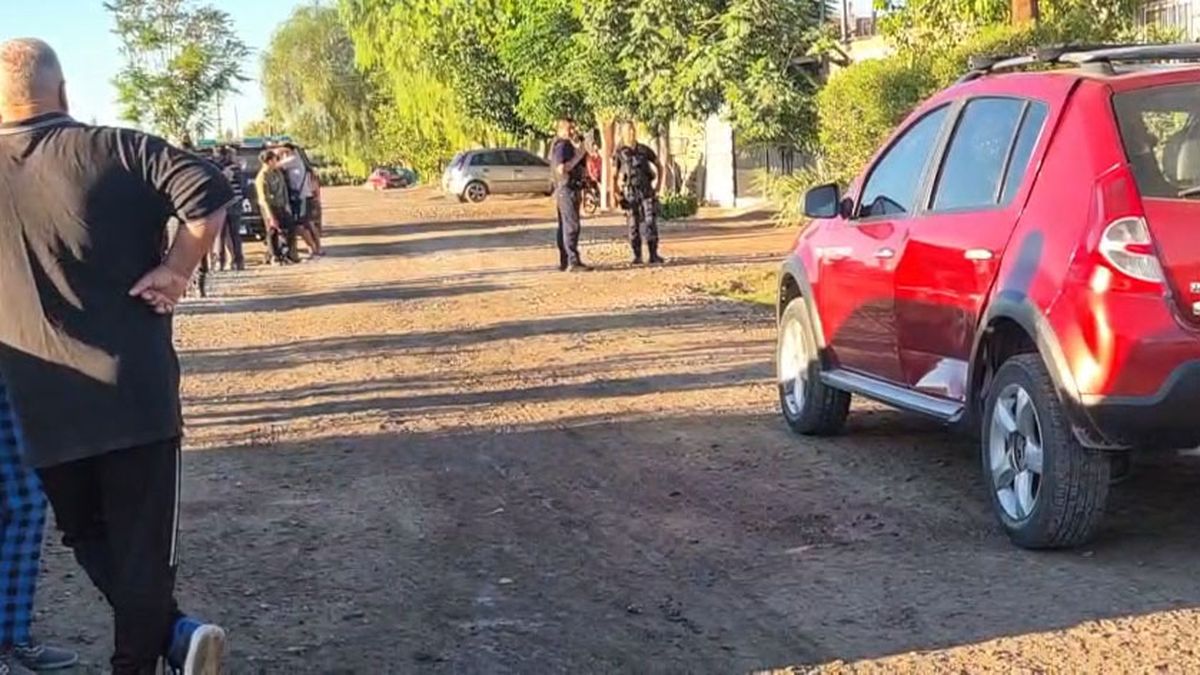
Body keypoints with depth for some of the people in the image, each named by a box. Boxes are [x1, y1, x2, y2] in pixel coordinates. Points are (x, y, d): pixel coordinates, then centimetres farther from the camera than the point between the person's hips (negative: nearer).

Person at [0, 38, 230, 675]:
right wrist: (175, 270, -8)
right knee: (142, 541, 7)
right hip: (136, 387, -2)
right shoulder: (115, 148, -5)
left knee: (87, 534, 19)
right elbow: (209, 191, -17)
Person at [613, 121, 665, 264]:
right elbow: (614, 175, 1)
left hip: (647, 191, 1)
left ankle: (653, 255, -3)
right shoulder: (619, 153, 1)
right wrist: (615, 194, -8)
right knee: (634, 225, 1)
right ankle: (637, 256, 8)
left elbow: (659, 166, 16)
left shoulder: (644, 150, 7)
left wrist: (659, 184, 8)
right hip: (630, 193, -1)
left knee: (650, 223, -6)